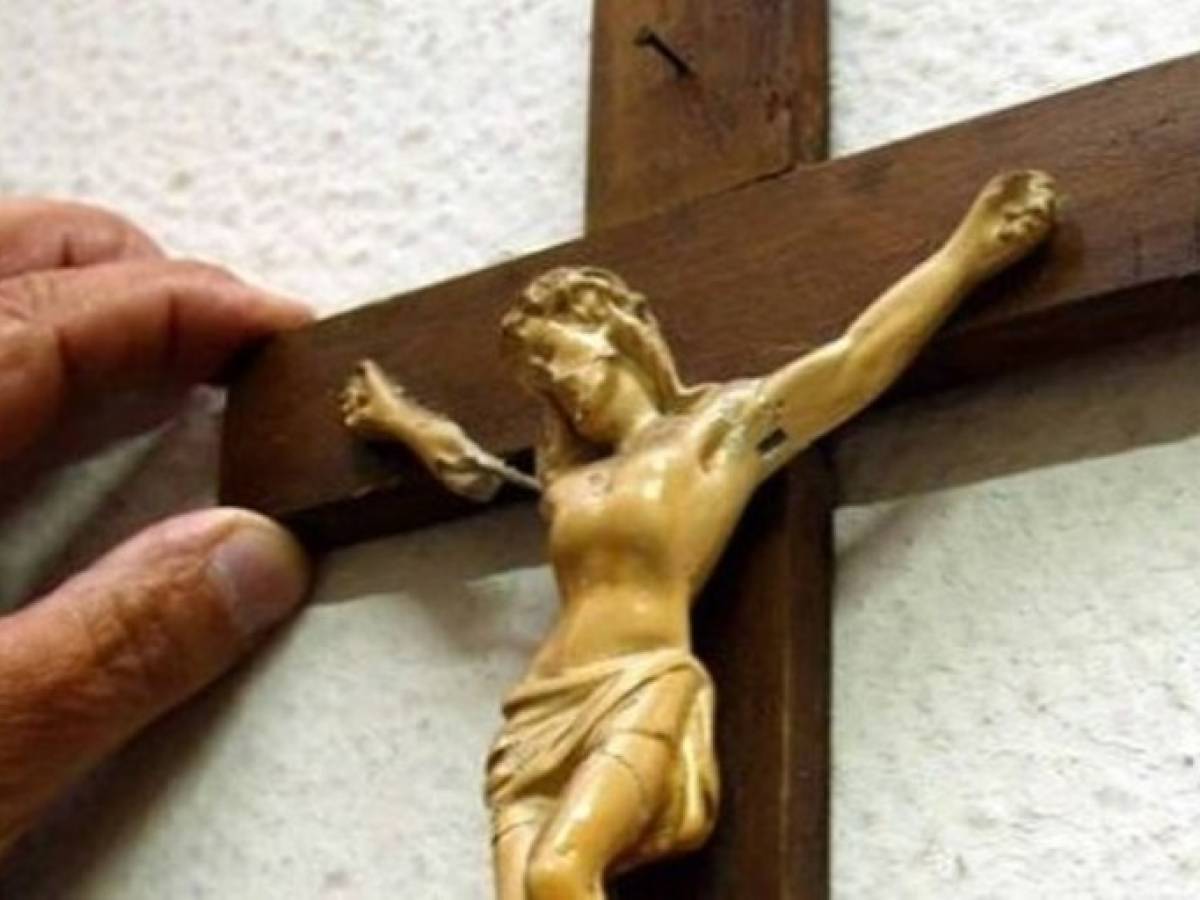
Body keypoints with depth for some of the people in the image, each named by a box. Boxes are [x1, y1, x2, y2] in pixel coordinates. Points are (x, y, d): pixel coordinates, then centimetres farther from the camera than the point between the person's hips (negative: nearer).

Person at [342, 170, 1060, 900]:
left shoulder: (719, 428, 12)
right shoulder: (564, 471, 26)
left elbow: (861, 352, 10)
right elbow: (467, 464, 46)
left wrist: (970, 250, 10)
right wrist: (397, 420, 61)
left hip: (645, 695, -5)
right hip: (544, 717, 5)